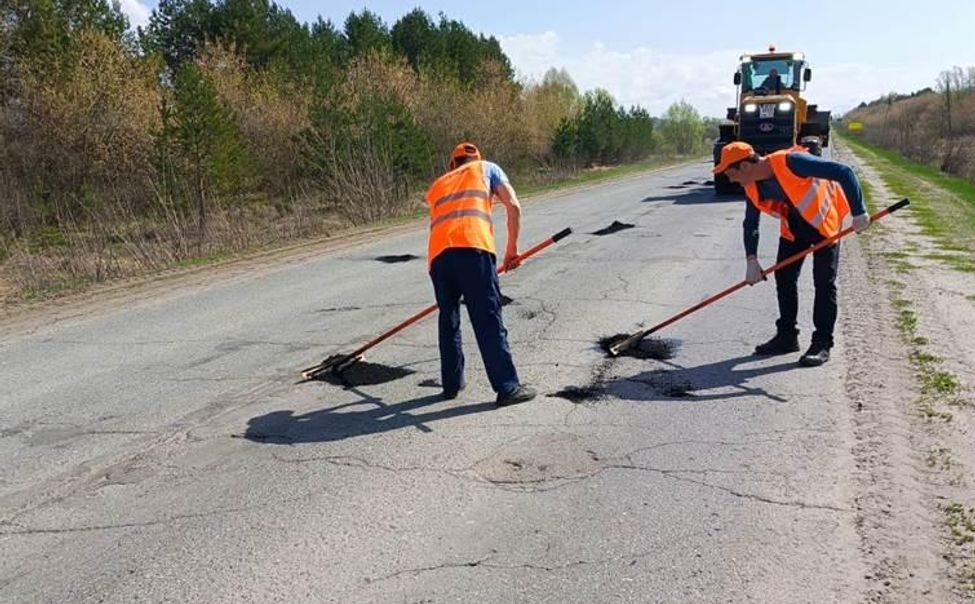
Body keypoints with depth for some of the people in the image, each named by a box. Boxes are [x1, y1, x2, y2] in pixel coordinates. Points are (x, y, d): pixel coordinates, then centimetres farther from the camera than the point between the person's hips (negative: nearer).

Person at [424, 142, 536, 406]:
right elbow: (513, 206, 12)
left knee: (448, 318, 18)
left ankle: (451, 383, 24)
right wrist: (512, 249, 18)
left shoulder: (437, 185, 36)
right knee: (489, 320, -3)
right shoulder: (487, 168, 26)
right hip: (473, 248, -4)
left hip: (438, 254, 4)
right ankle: (508, 387, -1)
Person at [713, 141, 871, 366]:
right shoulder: (752, 187, -10)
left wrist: (858, 212, -34)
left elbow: (843, 173, -33)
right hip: (793, 227, 7)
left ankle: (822, 343, -1)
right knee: (783, 276, 5)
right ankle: (787, 337, 16)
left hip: (823, 220, -7)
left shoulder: (790, 161, -33)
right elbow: (750, 224, 3)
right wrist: (751, 260, -6)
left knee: (824, 282, -7)